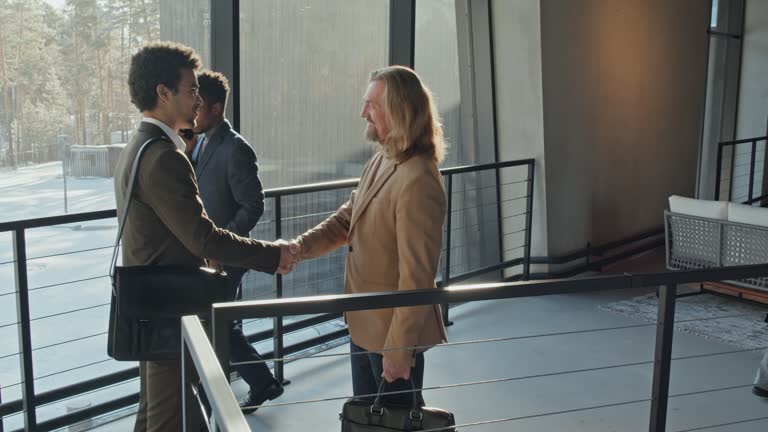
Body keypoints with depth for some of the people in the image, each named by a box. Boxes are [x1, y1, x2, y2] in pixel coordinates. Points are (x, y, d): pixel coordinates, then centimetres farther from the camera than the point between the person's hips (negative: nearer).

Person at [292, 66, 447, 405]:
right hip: (365, 322, 9)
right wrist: (299, 248, -8)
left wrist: (398, 350, -21)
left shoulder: (417, 181, -27)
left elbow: (417, 277, -25)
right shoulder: (380, 159, 3)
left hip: (395, 330, -8)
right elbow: (347, 218, 9)